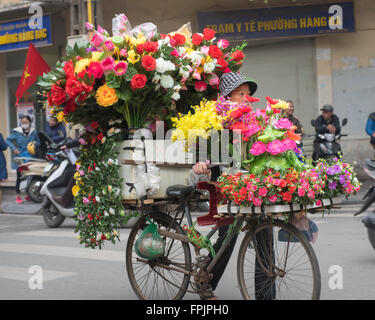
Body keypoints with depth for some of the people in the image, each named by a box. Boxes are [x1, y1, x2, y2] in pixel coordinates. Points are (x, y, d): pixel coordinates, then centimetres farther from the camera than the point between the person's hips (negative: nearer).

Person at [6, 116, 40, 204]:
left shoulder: (33, 132, 7)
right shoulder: (16, 132, -3)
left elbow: (38, 142, 18)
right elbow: (8, 140, 0)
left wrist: (35, 143, -5)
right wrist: (13, 148, -11)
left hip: (30, 156, 3)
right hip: (20, 156, -3)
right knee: (20, 177, -4)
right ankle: (18, 196, 3)